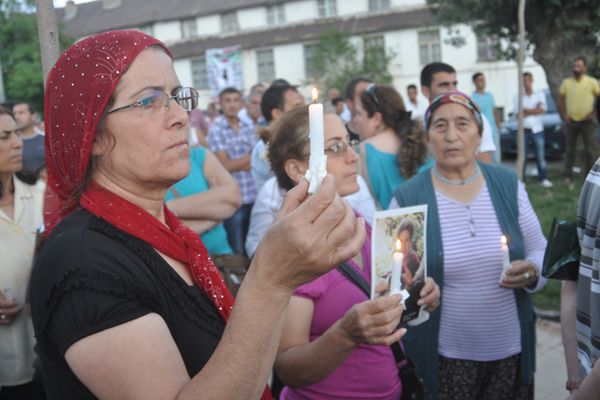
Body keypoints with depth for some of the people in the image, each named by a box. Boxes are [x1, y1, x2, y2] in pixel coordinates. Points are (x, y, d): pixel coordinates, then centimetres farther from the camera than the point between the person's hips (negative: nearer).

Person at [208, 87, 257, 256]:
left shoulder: (250, 128, 10)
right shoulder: (216, 130, -3)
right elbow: (225, 165, -7)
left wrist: (237, 163, -8)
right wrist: (250, 157, -1)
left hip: (254, 196, 4)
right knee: (237, 251, 1)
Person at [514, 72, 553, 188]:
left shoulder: (540, 94, 8)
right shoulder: (518, 97, 5)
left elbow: (542, 110, -6)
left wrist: (526, 110, -7)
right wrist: (534, 110, -7)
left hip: (537, 129, 1)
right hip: (524, 130, -1)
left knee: (540, 155, 2)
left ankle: (543, 179, 9)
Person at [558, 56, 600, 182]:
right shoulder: (566, 82, 2)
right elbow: (560, 100, 10)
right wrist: (564, 116, 3)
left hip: (587, 121, -2)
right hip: (571, 121, 2)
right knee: (570, 149, 8)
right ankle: (568, 176, 15)